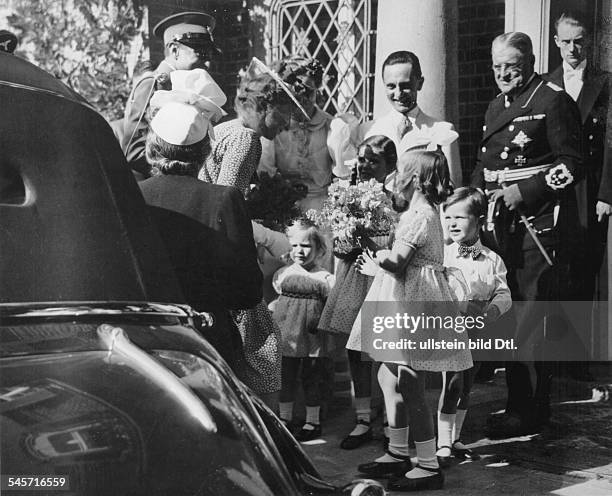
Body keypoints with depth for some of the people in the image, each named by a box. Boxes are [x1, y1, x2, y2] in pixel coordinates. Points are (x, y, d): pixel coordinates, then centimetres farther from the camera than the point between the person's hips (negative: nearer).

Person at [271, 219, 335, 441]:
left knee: (311, 379, 6)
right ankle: (284, 418, 26)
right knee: (285, 378, 12)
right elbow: (273, 300, 20)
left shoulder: (324, 277, -2)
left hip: (312, 338, -3)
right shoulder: (282, 273, 8)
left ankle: (312, 421, 19)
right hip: (285, 337, 3)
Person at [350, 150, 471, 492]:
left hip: (415, 306, -11)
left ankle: (429, 466, 0)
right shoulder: (424, 212, 16)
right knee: (390, 377, 15)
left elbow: (396, 263, -20)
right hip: (406, 303, 11)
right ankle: (398, 453, 25)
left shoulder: (420, 216, -15)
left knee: (410, 387, -7)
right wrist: (379, 265, 14)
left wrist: (378, 258, -1)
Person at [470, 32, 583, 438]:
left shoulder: (553, 101, -6)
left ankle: (529, 412, 2)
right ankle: (522, 404, 23)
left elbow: (572, 165, -10)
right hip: (502, 225, 8)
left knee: (531, 321, -6)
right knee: (508, 317, 11)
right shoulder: (497, 106, 19)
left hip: (541, 225, -8)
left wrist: (525, 192, -17)